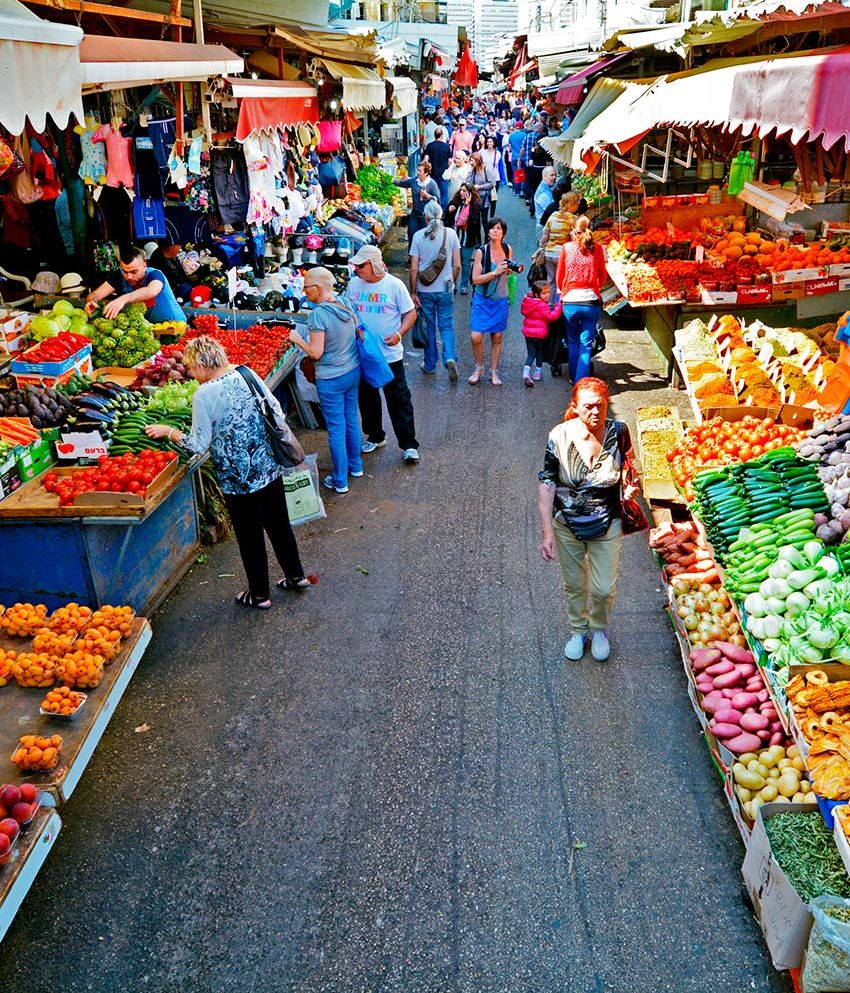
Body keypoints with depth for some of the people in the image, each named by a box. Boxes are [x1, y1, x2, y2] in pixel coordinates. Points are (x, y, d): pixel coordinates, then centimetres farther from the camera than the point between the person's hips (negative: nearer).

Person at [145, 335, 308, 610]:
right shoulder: (246, 373, -2)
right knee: (278, 523, 22)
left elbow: (199, 445, -12)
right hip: (270, 467, 6)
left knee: (250, 535, 11)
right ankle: (295, 576, 37)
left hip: (238, 479, -6)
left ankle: (259, 594, 27)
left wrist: (168, 431, 2)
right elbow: (278, 413, 3)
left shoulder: (204, 395, -18)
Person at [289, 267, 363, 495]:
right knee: (351, 420, 22)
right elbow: (358, 332, 10)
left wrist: (297, 339, -7)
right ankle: (355, 466, 39)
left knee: (336, 429, 4)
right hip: (353, 371, 7)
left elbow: (316, 353, -22)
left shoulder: (318, 315, -23)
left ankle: (340, 481, 15)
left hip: (331, 380, -7)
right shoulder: (345, 304, -1)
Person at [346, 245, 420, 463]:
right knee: (367, 398, 16)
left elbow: (411, 314, -6)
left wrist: (399, 334, -22)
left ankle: (408, 445, 8)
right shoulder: (353, 284, 1)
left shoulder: (394, 285, -10)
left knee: (399, 400, 0)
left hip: (390, 354, -4)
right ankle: (375, 436, 35)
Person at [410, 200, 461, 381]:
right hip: (445, 290, 0)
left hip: (425, 291, 0)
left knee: (429, 327, 13)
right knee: (447, 326, 11)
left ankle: (430, 365, 22)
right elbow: (457, 265, -2)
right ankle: (450, 358, -11)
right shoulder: (451, 234, -5)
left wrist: (413, 292, -1)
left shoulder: (418, 236, -8)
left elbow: (414, 268, -9)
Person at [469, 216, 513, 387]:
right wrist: (495, 272, -25)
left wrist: (512, 269, -5)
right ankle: (479, 368, 16)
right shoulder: (481, 252, -13)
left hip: (501, 301, 3)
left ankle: (494, 372, 22)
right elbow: (475, 279, -16)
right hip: (482, 300, -3)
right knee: (476, 337, -9)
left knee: (497, 337, 9)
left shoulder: (508, 249, -1)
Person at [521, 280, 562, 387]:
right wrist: (558, 305, -17)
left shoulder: (527, 301, 2)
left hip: (528, 333, 5)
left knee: (531, 354, 9)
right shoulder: (542, 305, -21)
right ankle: (538, 373, 25)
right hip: (540, 334, -5)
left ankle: (526, 373, -9)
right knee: (539, 354, 16)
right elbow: (551, 316, -21)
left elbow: (524, 312, 19)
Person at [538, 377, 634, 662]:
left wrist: (629, 488, -5)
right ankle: (577, 631, 45)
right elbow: (547, 485, -15)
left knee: (604, 589, 7)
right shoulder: (560, 436, -19)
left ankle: (599, 630, 39)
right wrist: (546, 532, -17)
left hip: (607, 524, 0)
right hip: (566, 524, 0)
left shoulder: (618, 432, -15)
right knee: (574, 585, 18)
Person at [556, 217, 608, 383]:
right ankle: (581, 382, 0)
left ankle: (574, 378, 26)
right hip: (592, 302, 0)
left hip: (570, 302, 0)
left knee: (573, 342, 17)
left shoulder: (567, 248, 0)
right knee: (586, 344, 5)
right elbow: (603, 276, 12)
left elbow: (559, 277, 7)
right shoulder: (597, 249, 1)